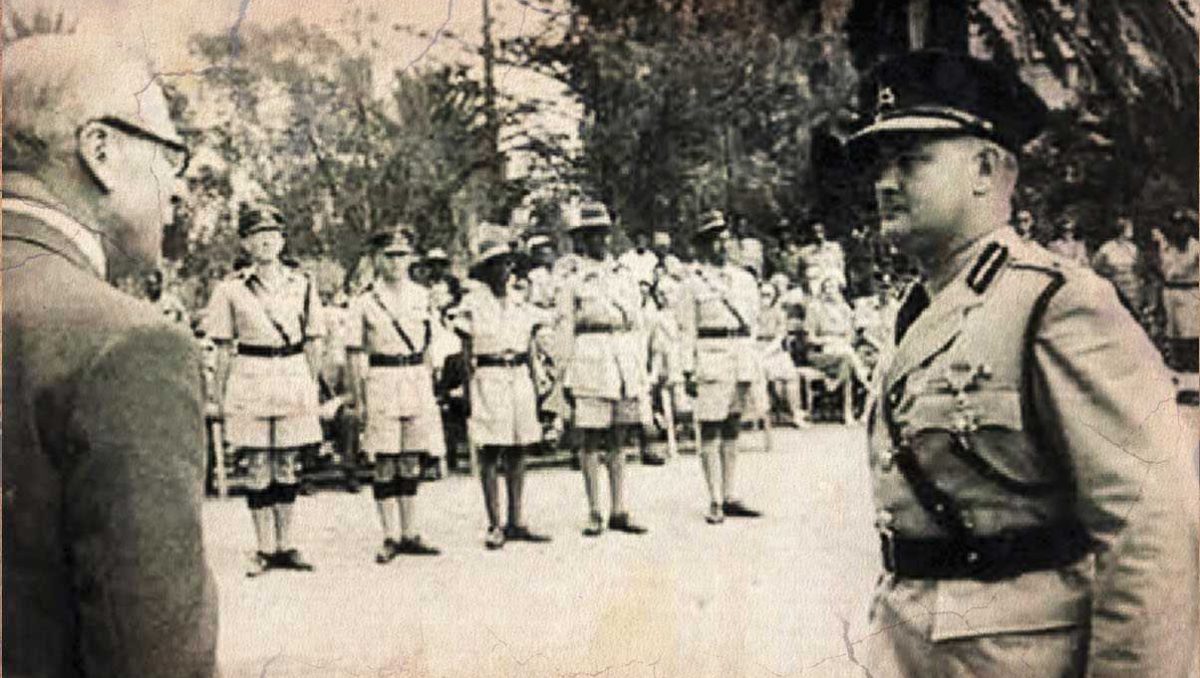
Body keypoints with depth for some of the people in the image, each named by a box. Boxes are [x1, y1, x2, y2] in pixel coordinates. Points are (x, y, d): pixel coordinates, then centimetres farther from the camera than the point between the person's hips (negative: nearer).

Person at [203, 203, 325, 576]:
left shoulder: (302, 284, 6)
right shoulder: (231, 288, 1)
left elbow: (312, 343, 11)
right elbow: (224, 348, 4)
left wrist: (315, 386, 8)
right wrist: (220, 394, 1)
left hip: (294, 379, 2)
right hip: (250, 379, -2)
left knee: (288, 466, 5)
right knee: (258, 467, 1)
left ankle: (285, 546, 14)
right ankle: (265, 549, 9)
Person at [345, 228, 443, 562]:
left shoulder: (421, 296, 9)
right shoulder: (364, 302, -3)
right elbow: (355, 354, -2)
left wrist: (430, 389, 13)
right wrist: (359, 399, -6)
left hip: (417, 382, 4)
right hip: (381, 384, -3)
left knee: (411, 463, 8)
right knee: (384, 463, -1)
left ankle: (409, 535, 15)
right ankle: (391, 537, 6)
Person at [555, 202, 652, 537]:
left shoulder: (625, 276, 13)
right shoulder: (573, 281, 0)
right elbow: (564, 333, -1)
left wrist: (642, 371, 13)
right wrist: (565, 380, -5)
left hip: (625, 366, 4)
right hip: (589, 362, -4)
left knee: (617, 440, 8)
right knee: (590, 440, 0)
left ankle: (619, 512, 11)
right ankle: (595, 514, 6)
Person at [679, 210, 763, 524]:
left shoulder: (745, 279, 12)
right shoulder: (694, 283, -1)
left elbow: (753, 322, 16)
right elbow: (688, 330, -2)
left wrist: (750, 367, 9)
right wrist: (688, 371, -8)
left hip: (741, 362, 5)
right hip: (710, 361, -5)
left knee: (732, 432, 9)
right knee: (710, 433, -3)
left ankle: (731, 498, 14)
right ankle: (715, 502, -1)